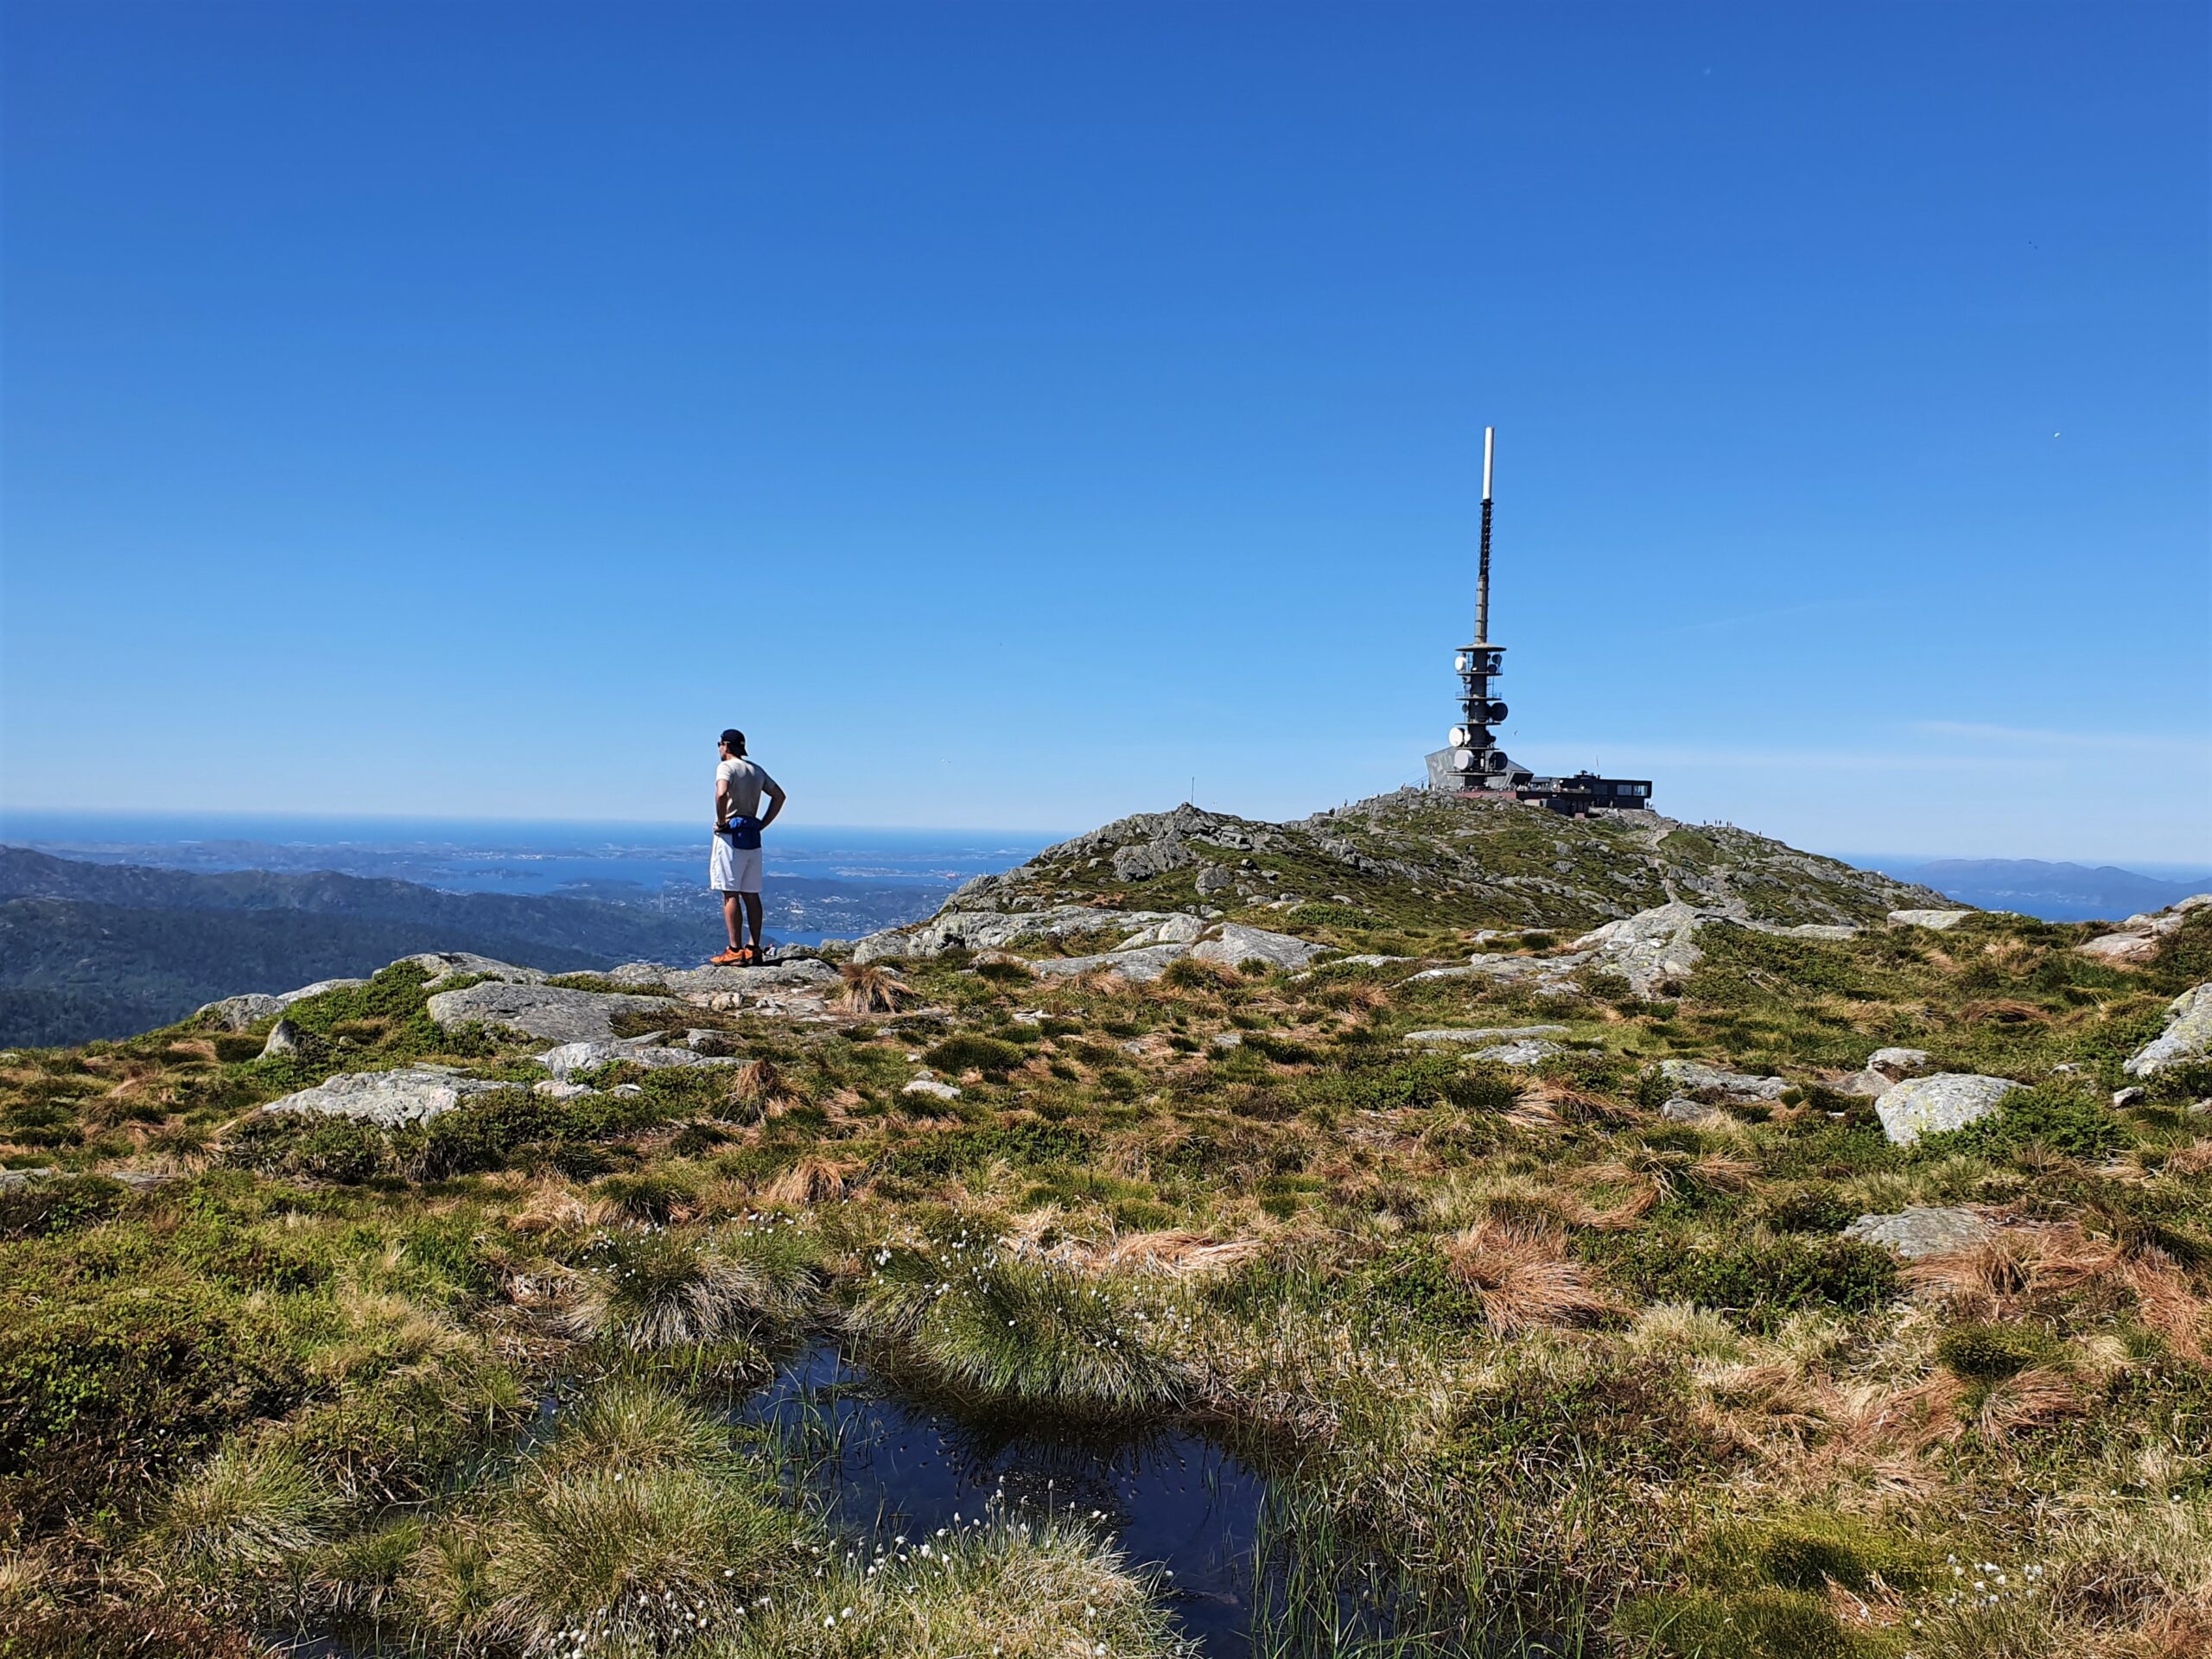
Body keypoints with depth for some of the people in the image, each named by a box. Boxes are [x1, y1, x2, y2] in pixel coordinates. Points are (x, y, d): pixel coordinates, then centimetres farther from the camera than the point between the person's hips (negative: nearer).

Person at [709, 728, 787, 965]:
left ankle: (735, 952, -9)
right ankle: (755, 949, 11)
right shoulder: (757, 770, 15)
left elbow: (721, 794, -27)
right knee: (751, 894, 10)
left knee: (730, 893, -6)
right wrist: (763, 824, 16)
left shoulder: (726, 767, -8)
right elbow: (779, 796, 21)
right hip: (752, 837, 7)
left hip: (731, 835, -7)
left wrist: (721, 821, -14)